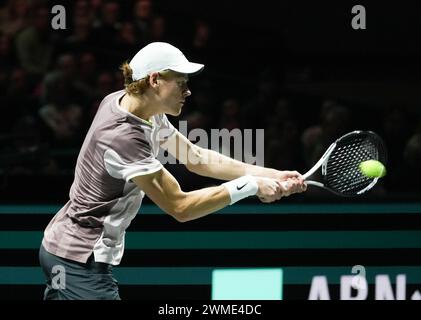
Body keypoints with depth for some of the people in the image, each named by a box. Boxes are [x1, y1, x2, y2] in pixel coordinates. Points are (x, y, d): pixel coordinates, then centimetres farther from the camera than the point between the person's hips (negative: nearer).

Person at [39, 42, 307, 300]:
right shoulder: (123, 137, -26)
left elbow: (197, 158, 7)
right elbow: (181, 207, -24)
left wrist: (269, 175, -2)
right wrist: (250, 186, -20)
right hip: (81, 263, -10)